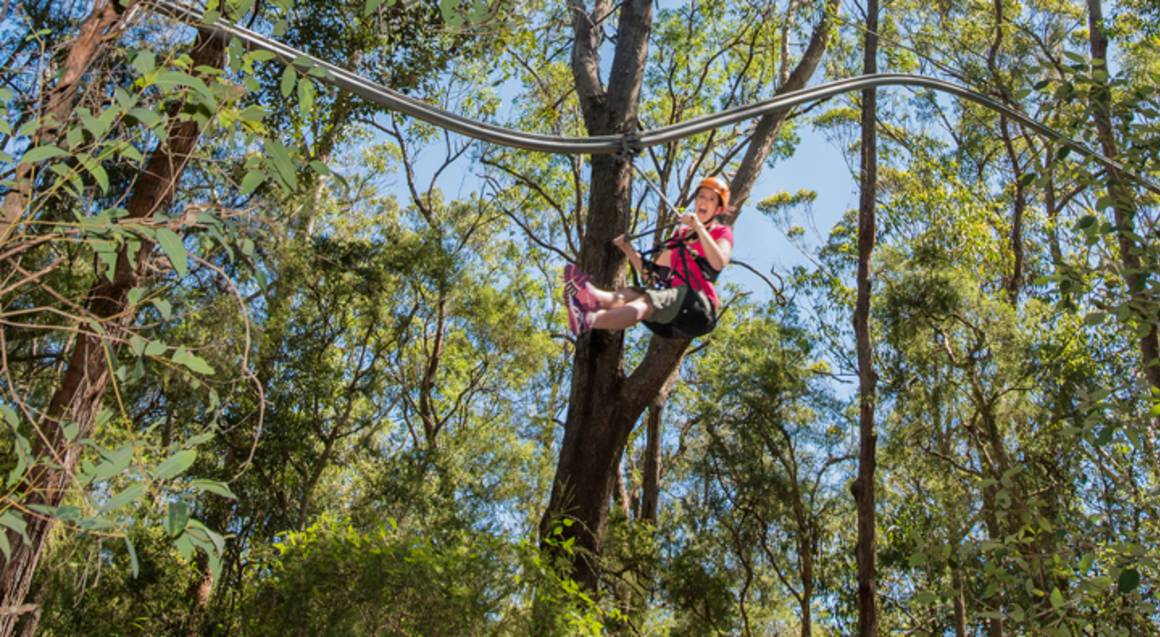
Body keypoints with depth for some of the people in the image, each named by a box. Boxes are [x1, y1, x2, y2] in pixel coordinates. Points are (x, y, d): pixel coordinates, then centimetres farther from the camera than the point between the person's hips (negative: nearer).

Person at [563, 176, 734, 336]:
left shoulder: (722, 232, 12)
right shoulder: (680, 234, 28)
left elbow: (719, 264, -12)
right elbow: (652, 271, 22)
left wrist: (699, 228, -17)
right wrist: (627, 249, 11)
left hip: (699, 303, -6)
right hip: (674, 297, 6)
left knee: (647, 301, -33)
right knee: (630, 294, -26)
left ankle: (587, 320, -59)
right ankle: (596, 299, -60)